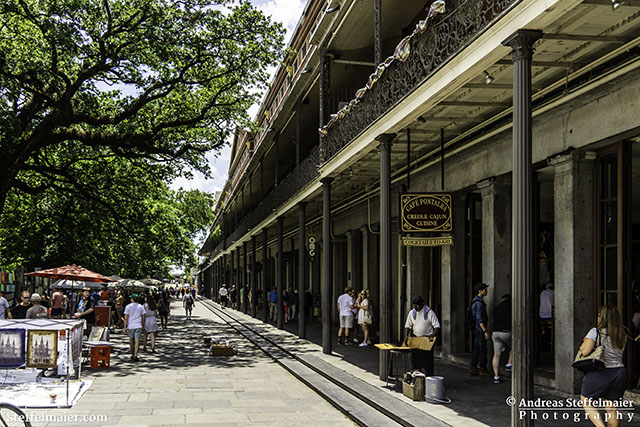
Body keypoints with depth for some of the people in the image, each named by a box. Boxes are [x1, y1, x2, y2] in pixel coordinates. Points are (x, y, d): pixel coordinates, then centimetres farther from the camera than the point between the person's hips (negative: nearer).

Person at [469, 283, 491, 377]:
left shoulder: (476, 301, 15)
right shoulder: (479, 302, -17)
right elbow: (479, 318, -22)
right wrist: (485, 331, -23)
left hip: (477, 330, 10)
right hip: (480, 329, -10)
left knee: (476, 349, 11)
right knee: (483, 349, -4)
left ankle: (473, 369, 13)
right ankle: (483, 369, 1)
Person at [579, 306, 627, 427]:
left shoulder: (595, 332, -11)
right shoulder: (622, 335, 6)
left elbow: (585, 351, -20)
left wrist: (583, 345, 3)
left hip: (599, 374, -5)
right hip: (619, 373, 5)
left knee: (586, 402, 11)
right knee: (611, 408, 14)